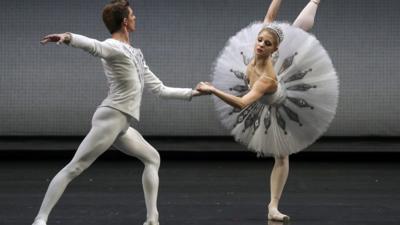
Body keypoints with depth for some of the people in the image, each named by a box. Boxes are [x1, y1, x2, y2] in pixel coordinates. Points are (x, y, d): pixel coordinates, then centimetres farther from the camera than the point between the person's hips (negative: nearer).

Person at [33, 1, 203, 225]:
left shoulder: (135, 54, 20)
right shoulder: (113, 47, -8)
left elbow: (160, 89, 26)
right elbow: (93, 45, -32)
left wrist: (192, 92, 30)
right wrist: (68, 37, -53)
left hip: (121, 124, 10)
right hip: (110, 118, -10)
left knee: (152, 158, 18)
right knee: (74, 168, -16)